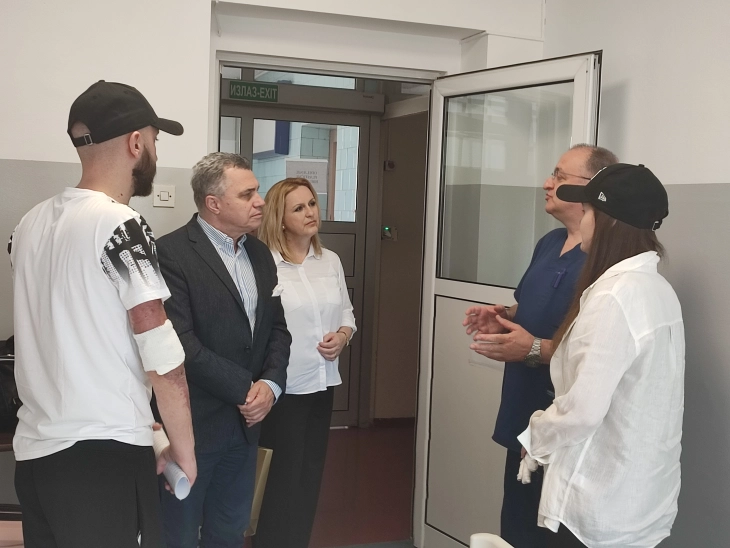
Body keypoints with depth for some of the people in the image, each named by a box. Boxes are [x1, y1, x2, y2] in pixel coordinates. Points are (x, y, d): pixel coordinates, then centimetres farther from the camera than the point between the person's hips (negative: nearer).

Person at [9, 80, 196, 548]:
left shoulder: (31, 224, 8)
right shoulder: (120, 226, -14)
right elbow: (159, 349, -16)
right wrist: (183, 447, -5)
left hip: (34, 450, 7)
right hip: (102, 453, -7)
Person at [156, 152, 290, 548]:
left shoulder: (259, 253, 9)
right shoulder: (172, 253, -15)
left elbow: (277, 327, 10)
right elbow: (181, 343, -21)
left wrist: (270, 385, -7)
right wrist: (244, 390, -16)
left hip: (246, 421, 7)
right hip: (191, 422, -6)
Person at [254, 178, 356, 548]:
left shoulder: (331, 261, 7)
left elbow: (346, 314, 15)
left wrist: (342, 336, -5)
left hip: (321, 384, 6)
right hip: (282, 388, -6)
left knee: (310, 477, 15)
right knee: (282, 480, 4)